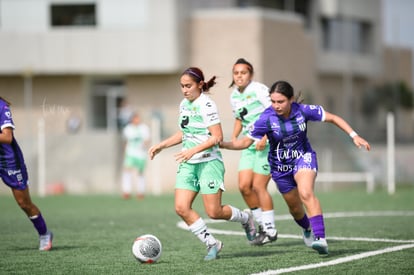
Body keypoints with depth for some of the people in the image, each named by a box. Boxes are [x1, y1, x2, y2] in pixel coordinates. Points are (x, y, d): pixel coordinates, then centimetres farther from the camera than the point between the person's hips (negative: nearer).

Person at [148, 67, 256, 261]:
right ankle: (212, 244, 5)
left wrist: (193, 150, -26)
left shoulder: (206, 105, -14)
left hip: (209, 162, -7)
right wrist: (161, 145, 14)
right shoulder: (184, 104, 11)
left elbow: (217, 137, -18)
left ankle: (245, 218, 25)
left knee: (214, 212, -7)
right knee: (181, 208, -8)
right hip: (188, 164, 7)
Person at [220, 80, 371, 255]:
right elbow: (246, 142, -16)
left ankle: (320, 239, -32)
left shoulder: (303, 111, -20)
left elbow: (332, 118, -8)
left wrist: (354, 136, -11)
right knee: (294, 206, 14)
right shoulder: (266, 119, -22)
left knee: (306, 193, -28)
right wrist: (222, 144, -32)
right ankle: (307, 229, 49)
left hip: (303, 157, -1)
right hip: (280, 165, 2)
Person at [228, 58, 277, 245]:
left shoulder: (259, 90, -12)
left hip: (266, 144, -7)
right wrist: (234, 137, 10)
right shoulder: (234, 96, 10)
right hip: (249, 145, 7)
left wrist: (265, 138, -22)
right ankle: (262, 224, 13)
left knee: (258, 186, -8)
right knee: (244, 186, -3)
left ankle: (270, 230, 4)